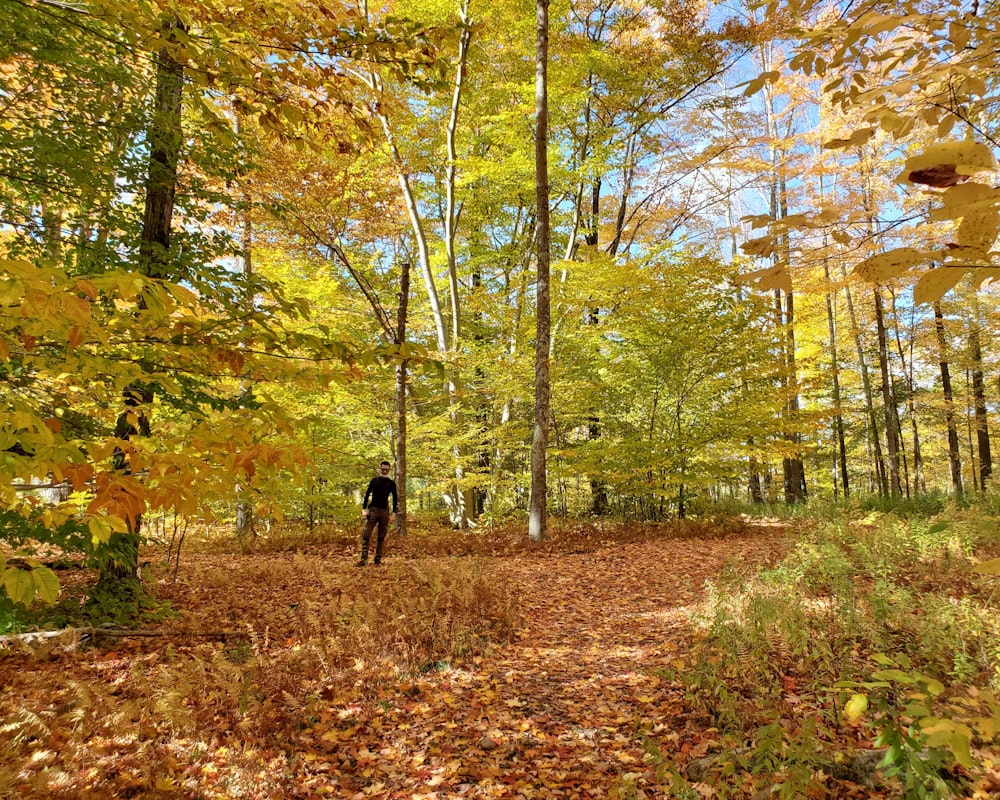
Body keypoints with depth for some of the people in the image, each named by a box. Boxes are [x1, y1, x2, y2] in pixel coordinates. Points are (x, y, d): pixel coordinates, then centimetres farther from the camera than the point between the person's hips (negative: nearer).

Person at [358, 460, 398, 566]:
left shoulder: (391, 483, 5)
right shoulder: (374, 480, 6)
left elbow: (395, 499, 7)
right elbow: (367, 494, 6)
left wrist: (394, 513, -1)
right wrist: (364, 509, -4)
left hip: (385, 511, 0)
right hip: (373, 510, 0)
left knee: (381, 537, 3)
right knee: (366, 535, -8)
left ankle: (378, 559, 9)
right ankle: (363, 559, -8)